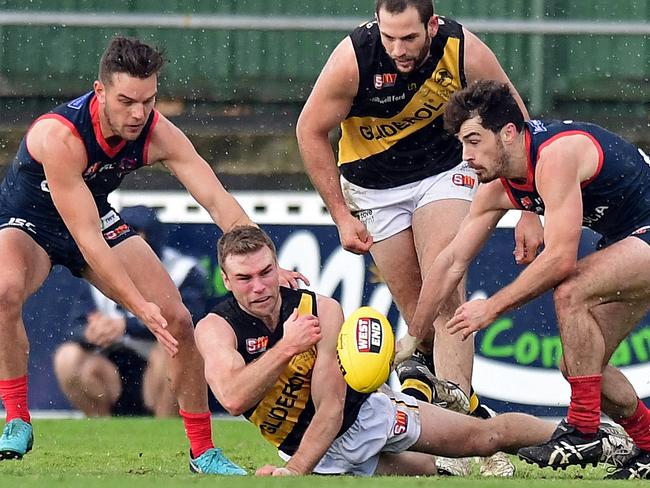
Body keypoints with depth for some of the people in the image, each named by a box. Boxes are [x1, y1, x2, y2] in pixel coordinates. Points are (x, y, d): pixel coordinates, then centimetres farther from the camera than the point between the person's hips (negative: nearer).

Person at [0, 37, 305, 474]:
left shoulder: (158, 134, -21)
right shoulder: (60, 136, -37)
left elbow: (217, 200, -21)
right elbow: (86, 238, -37)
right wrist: (140, 306, -40)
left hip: (101, 218, 5)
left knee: (177, 320, -5)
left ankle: (203, 450, 9)